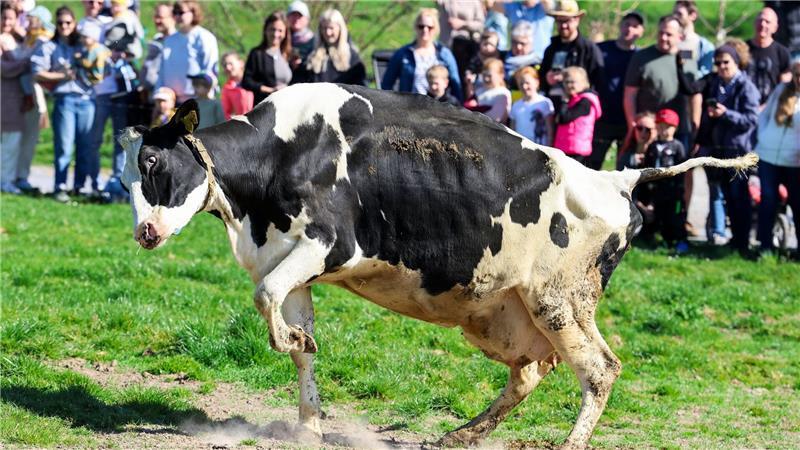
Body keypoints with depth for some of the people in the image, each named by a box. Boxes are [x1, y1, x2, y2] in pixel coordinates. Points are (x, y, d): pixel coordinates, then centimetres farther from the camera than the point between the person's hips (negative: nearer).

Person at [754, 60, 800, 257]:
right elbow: (764, 115, 12)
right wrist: (763, 137, 1)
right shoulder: (781, 90, 3)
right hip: (768, 157, 2)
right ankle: (765, 246, 8)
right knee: (767, 201, 3)